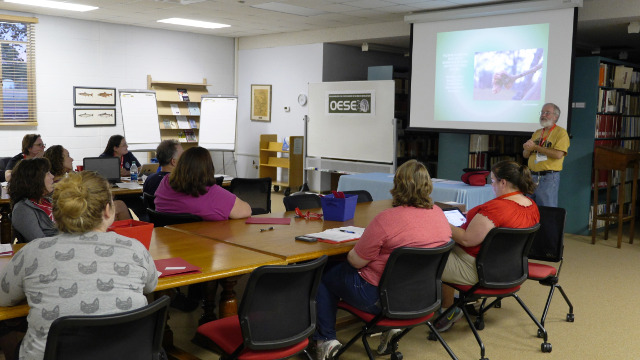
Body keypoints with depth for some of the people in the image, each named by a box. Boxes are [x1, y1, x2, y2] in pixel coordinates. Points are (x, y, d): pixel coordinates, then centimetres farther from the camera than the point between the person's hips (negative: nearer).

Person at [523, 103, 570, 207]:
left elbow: (558, 154, -19)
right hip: (532, 176, 7)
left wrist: (535, 147, -14)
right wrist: (527, 148, -7)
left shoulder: (561, 132, -4)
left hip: (549, 178, -6)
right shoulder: (537, 133, 17)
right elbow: (525, 155, 17)